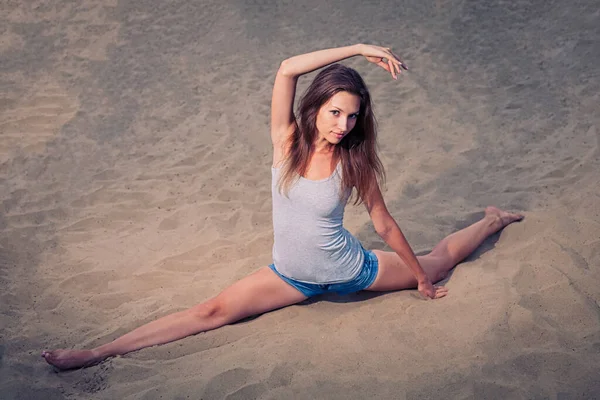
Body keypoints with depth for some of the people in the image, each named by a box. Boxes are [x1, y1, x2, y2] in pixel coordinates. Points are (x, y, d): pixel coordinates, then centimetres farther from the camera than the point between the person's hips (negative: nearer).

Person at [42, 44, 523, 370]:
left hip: (349, 271, 0)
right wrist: (358, 49, -33)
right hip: (291, 277, 0)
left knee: (435, 264, 19)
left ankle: (493, 220, 48)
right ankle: (97, 353, -9)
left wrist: (422, 280, 0)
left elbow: (384, 224, -8)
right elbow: (287, 69, -32)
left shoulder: (354, 163, -18)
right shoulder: (287, 141, -17)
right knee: (214, 311, -10)